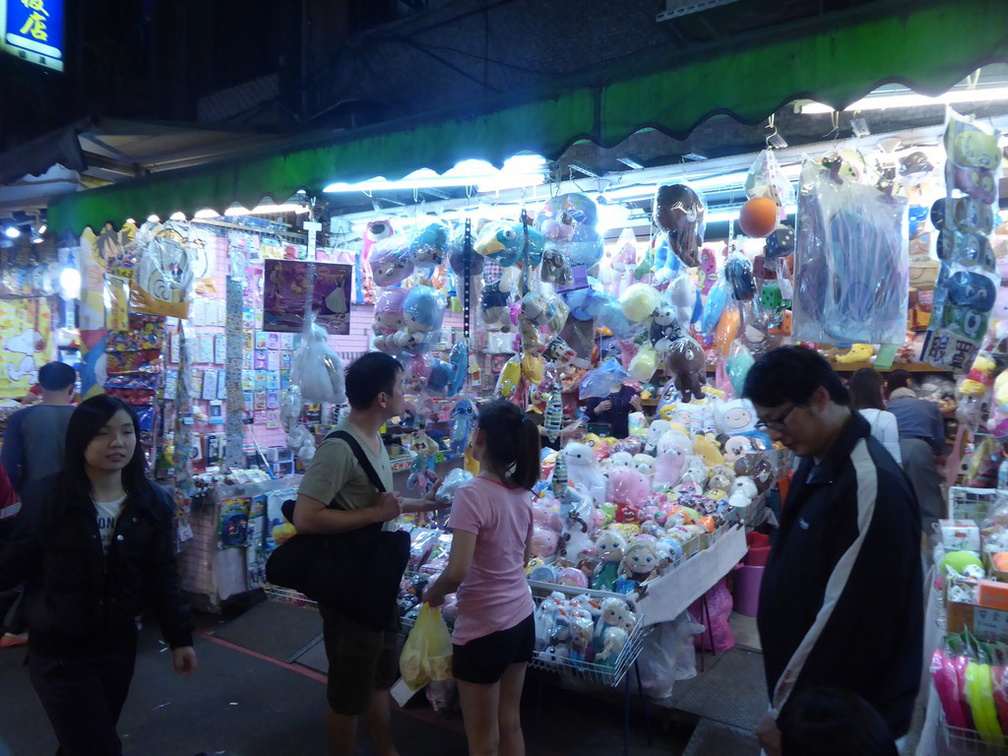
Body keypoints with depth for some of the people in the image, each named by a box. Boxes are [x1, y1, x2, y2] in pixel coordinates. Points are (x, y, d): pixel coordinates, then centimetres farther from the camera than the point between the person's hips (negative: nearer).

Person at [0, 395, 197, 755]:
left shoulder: (153, 502, -3)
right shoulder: (44, 497, -12)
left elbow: (162, 576, 2)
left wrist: (180, 638, 4)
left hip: (119, 645, 3)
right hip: (58, 649, -3)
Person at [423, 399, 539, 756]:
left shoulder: (472, 494, -22)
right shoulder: (522, 493, 0)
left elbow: (457, 572, -27)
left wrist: (432, 594, -8)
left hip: (484, 629, -7)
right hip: (522, 619, 7)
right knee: (510, 725, 22)